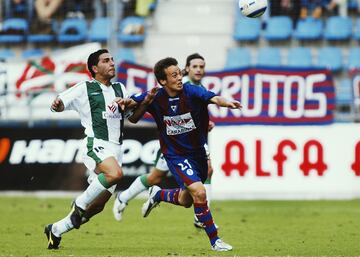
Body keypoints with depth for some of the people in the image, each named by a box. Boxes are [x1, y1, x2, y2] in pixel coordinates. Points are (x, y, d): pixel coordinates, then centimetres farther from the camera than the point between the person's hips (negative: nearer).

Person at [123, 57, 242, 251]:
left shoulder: (191, 92, -17)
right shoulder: (155, 99, -14)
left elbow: (211, 97, -37)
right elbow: (133, 116, 2)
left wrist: (225, 102, -59)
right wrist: (146, 102, -18)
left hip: (198, 152, 3)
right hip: (175, 155, -3)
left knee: (186, 201, 19)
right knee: (199, 192, -21)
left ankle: (158, 195, 50)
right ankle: (214, 240, -9)